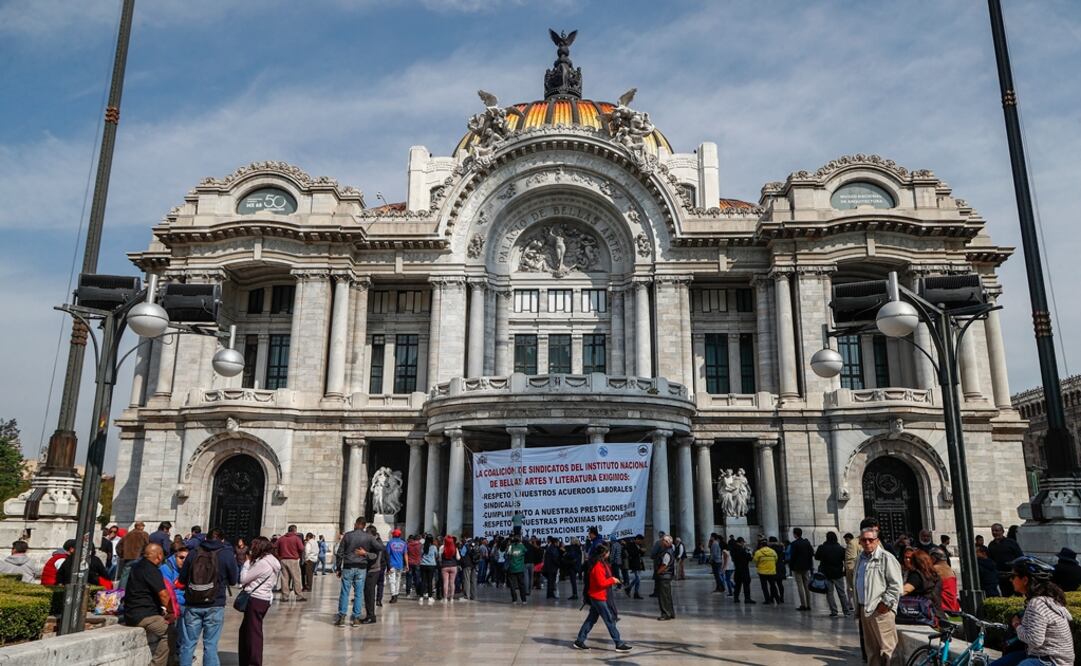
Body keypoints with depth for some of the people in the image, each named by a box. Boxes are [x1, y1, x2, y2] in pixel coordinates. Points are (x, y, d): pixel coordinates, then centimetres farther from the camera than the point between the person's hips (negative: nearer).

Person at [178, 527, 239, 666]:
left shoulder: (193, 553, 2)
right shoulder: (227, 554, -4)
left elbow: (181, 579, 9)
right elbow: (233, 580, 5)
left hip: (192, 605, 2)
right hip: (215, 606, -2)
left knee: (188, 643, 10)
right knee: (210, 644, 3)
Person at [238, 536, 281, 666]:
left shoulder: (262, 563, -19)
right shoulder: (271, 560, 11)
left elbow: (243, 579, -13)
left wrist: (248, 562, -4)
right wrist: (251, 562, 6)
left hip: (256, 600, -10)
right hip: (262, 599, 10)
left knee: (253, 633, -1)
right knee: (245, 630, 20)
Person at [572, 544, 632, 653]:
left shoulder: (601, 564, 10)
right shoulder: (598, 566, -21)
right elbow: (601, 583, -23)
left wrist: (611, 579, 4)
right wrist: (612, 580, -12)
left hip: (596, 596, 10)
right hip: (598, 597, -10)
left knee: (591, 619, 13)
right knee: (610, 620, -4)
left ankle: (579, 641, 17)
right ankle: (619, 644, 1)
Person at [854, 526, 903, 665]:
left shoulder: (886, 558, -8)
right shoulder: (860, 559, 16)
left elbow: (896, 584, -13)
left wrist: (886, 602, -15)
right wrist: (858, 609, 20)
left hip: (881, 610, -8)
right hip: (864, 609, 8)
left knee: (886, 648, -8)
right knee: (871, 650, 14)